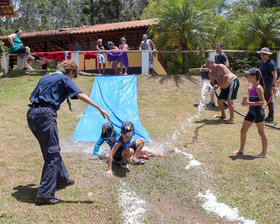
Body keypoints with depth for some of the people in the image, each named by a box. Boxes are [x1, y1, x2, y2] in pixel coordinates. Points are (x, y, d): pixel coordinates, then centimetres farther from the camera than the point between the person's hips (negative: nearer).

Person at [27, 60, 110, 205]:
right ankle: (44, 194, -5)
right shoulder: (64, 79, 2)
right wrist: (99, 108, -12)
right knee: (52, 155, -4)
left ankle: (62, 179, 37)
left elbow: (31, 97, 32)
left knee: (52, 149, 22)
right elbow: (80, 95, -11)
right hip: (45, 115, -9)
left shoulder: (45, 77, 24)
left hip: (31, 114, 9)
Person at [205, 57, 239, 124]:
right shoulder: (211, 73, 7)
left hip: (233, 82, -9)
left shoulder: (220, 67, -17)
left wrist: (218, 85, -24)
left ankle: (232, 119, -19)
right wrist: (214, 86, -13)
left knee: (229, 100, -19)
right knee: (220, 101, 10)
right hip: (224, 87, 9)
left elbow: (226, 76, -24)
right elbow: (212, 82, 11)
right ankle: (223, 115, 34)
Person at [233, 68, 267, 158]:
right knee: (243, 131, 11)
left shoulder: (258, 88, -15)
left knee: (261, 132, 1)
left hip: (258, 111, -9)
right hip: (251, 111, 9)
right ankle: (241, 150, 24)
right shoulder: (251, 88, 12)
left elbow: (262, 101, -19)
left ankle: (264, 153, 10)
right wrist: (245, 101, 2)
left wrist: (249, 103, -23)